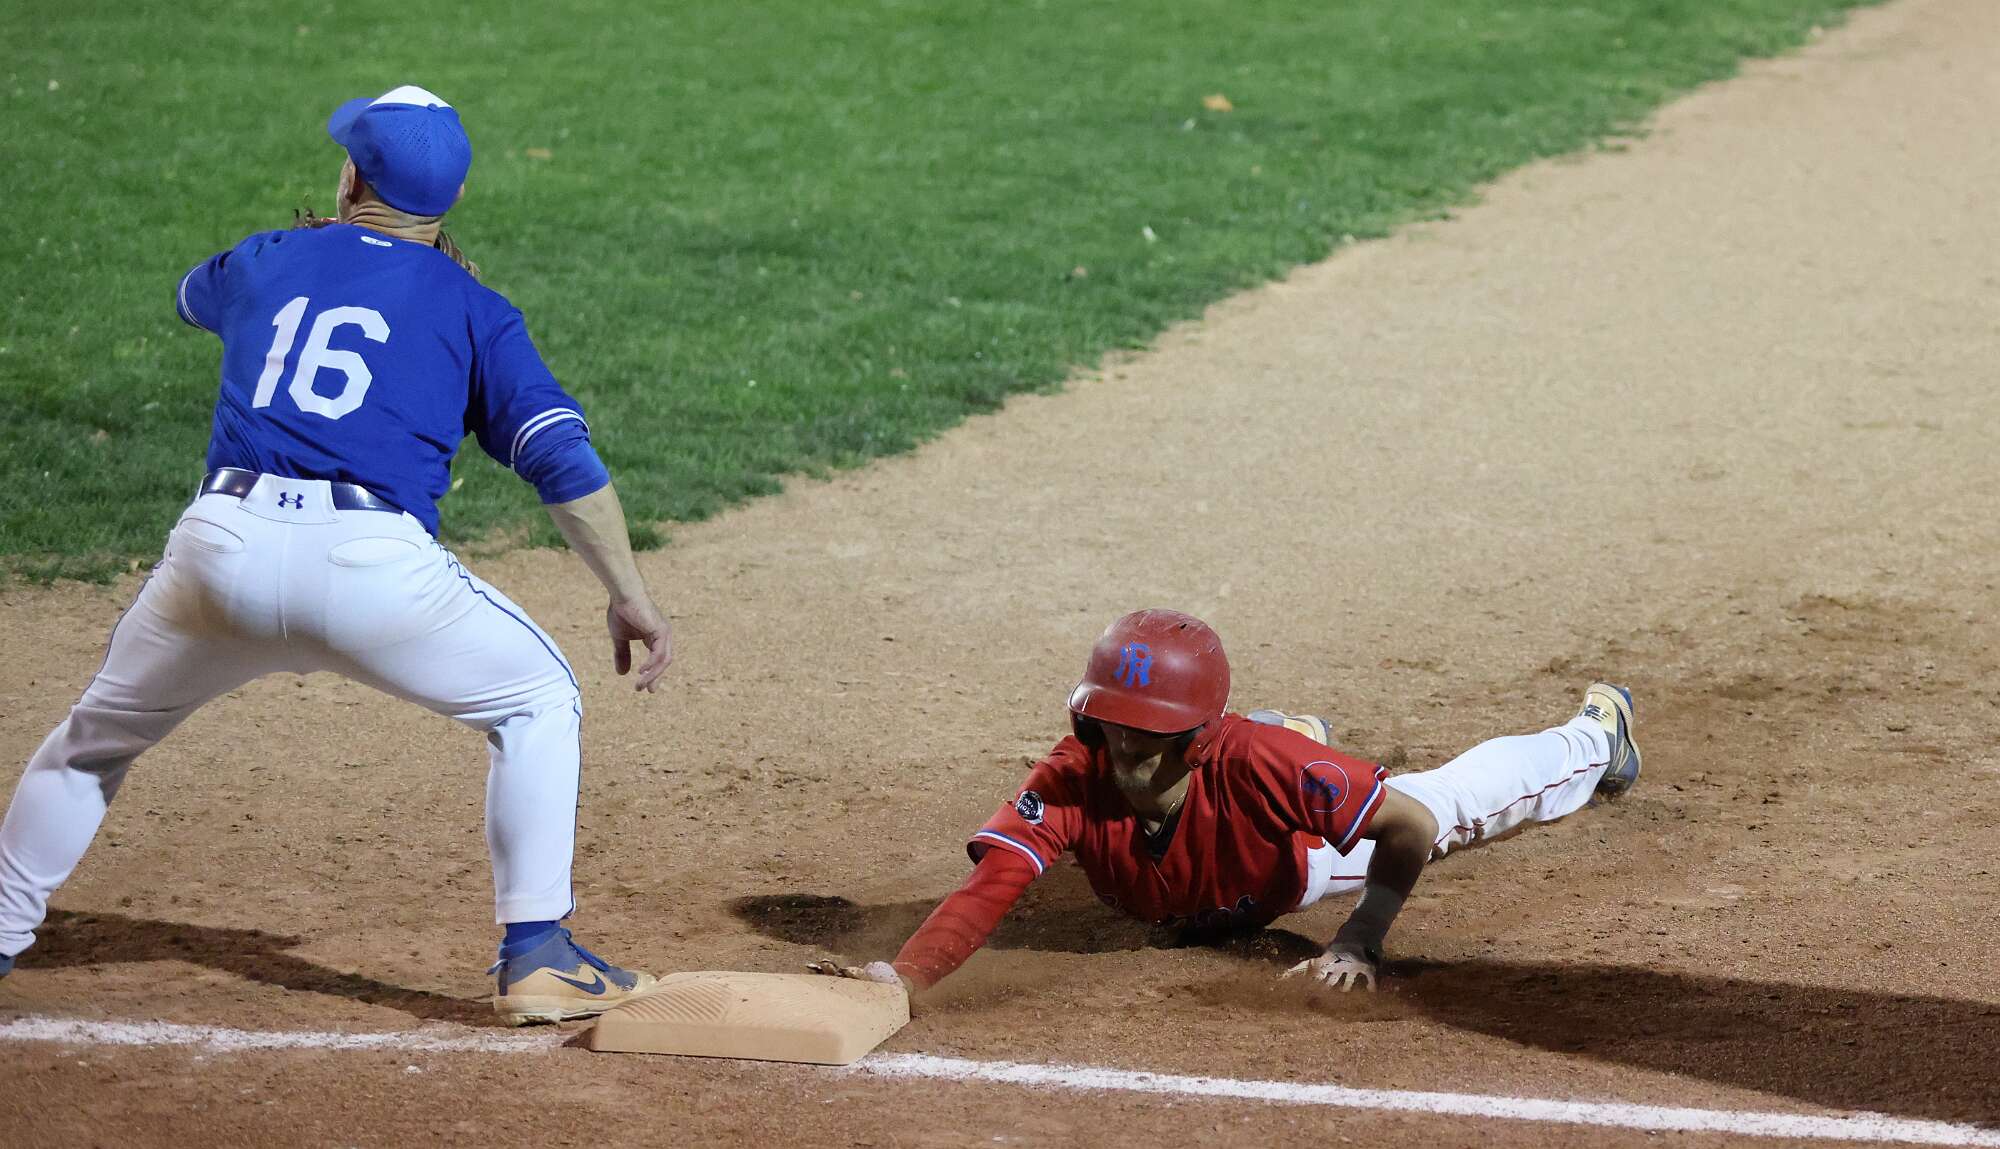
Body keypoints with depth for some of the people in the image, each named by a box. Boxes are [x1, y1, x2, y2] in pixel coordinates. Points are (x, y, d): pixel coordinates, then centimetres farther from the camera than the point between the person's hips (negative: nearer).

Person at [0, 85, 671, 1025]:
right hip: (372, 561, -2)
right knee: (536, 701, 18)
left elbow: (192, 296, 48)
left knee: (98, 733, 26)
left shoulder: (263, 262, 22)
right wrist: (628, 594, 5)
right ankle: (535, 956, 9)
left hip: (222, 548, 3)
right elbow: (562, 458, 2)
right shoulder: (471, 309, 14)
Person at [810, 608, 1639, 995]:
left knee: (1462, 802, 23)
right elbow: (992, 885, -55)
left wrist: (1360, 943, -45)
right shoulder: (1073, 780, -44)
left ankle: (1597, 731, 53)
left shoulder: (1250, 764, -47)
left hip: (1291, 862, -1)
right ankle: (1294, 741, 73)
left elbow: (1410, 825, -40)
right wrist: (899, 976, -71)